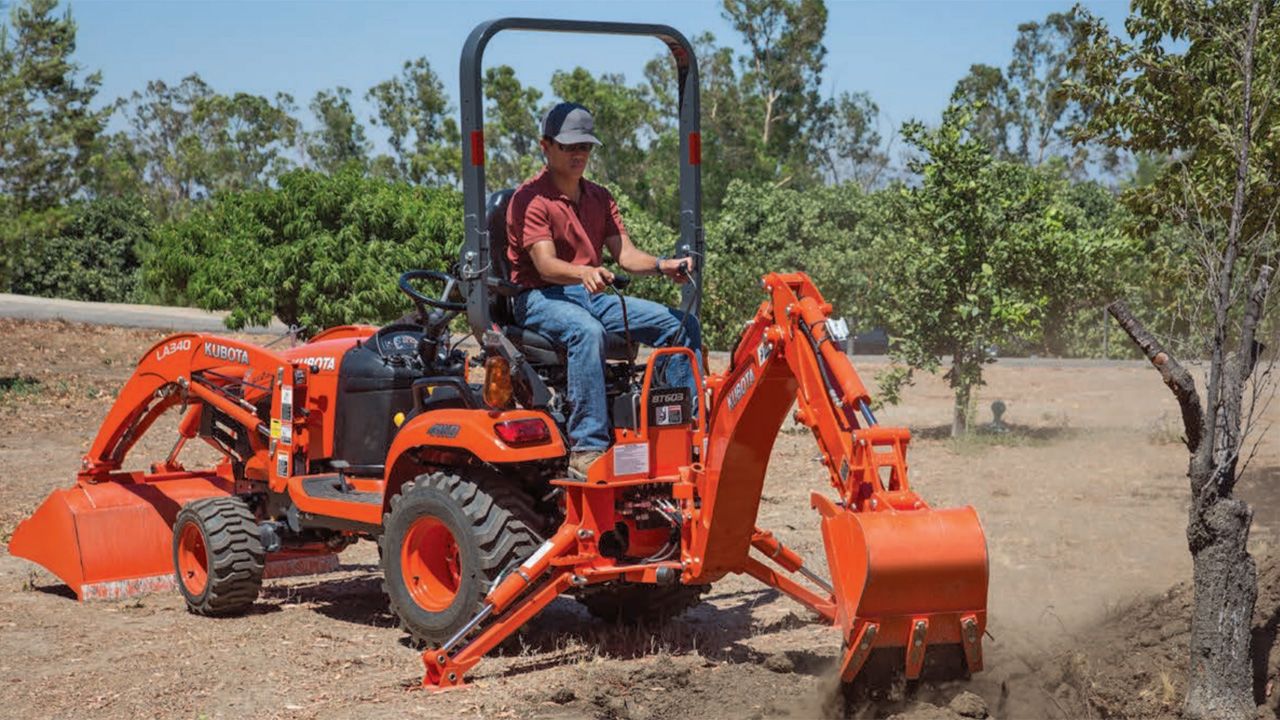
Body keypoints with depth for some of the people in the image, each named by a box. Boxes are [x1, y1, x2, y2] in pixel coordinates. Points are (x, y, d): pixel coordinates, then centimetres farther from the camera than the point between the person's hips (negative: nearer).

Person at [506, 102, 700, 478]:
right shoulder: (530, 198, -8)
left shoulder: (599, 198, 15)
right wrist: (583, 273, -43)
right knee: (587, 331, -41)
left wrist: (662, 265, -17)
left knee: (682, 324, -9)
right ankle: (587, 449, -44)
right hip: (541, 299, -7)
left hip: (593, 296, 7)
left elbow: (625, 253, 4)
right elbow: (546, 264, -21)